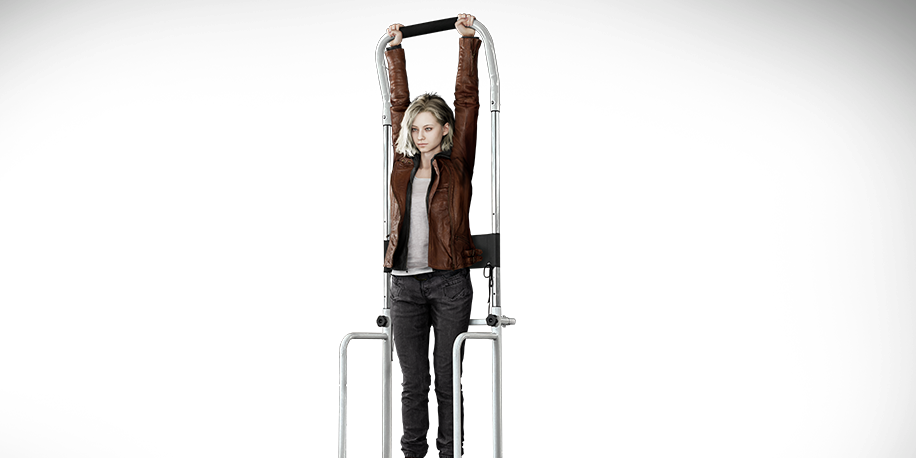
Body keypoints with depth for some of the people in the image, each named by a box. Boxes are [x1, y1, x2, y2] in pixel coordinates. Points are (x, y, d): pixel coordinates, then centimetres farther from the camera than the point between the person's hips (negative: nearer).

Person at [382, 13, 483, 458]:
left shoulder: (457, 166, 3)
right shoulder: (403, 167, 10)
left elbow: (467, 101, 2)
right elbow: (399, 103, 18)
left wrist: (468, 42, 2)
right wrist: (395, 50, 22)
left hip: (449, 282, -3)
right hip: (405, 283, 3)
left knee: (448, 380, 2)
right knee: (413, 382, 6)